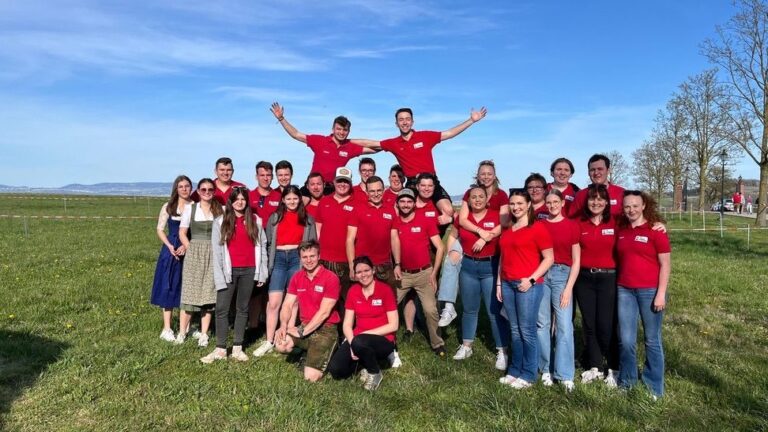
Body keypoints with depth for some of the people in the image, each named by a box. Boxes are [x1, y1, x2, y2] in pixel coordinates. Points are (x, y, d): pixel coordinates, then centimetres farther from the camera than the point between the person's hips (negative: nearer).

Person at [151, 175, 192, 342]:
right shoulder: (168, 207, 4)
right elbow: (160, 230, 4)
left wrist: (187, 246, -16)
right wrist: (170, 246, -11)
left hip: (190, 251, 0)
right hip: (171, 250, 0)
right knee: (169, 288, 1)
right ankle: (167, 329, 7)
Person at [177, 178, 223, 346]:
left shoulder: (221, 210, 5)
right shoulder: (190, 209, 5)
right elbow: (182, 233, 5)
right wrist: (191, 250, -4)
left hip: (213, 256, 0)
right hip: (194, 255, 0)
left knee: (208, 294, 3)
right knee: (189, 293, -1)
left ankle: (203, 334, 10)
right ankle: (182, 332, 9)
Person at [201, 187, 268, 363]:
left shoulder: (255, 220, 7)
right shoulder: (220, 222, 2)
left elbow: (262, 245, 6)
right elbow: (217, 250, -2)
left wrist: (262, 272, 2)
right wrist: (219, 275, -9)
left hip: (249, 270, 1)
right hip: (229, 270, -1)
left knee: (242, 308, 8)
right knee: (221, 309, -3)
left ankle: (237, 348, 15)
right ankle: (220, 349, 5)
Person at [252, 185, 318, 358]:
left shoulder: (308, 219, 9)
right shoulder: (275, 217, 11)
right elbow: (268, 242, 10)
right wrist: (269, 262, 3)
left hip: (298, 259, 0)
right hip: (278, 259, 1)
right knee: (273, 302, -5)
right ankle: (269, 341, 1)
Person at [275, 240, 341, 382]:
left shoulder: (331, 278, -13)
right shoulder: (297, 277, 7)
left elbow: (324, 312, -16)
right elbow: (287, 304, 4)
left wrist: (302, 332, -17)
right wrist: (283, 326, -15)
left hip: (325, 329, -6)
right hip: (304, 326, 6)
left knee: (311, 377, -18)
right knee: (280, 345, -23)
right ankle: (306, 351, 7)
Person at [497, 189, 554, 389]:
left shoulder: (537, 228, -6)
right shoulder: (507, 230, 14)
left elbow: (549, 258, -8)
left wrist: (531, 279, -15)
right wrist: (499, 283, 13)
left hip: (528, 285, -6)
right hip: (508, 284, 6)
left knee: (527, 331, 1)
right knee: (515, 330, 13)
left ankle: (528, 375, 12)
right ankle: (514, 370, 22)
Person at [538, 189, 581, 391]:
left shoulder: (572, 226, 1)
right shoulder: (539, 225, 6)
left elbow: (576, 261, 1)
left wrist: (568, 287, -6)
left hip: (562, 274, -2)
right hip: (541, 274, 2)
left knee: (564, 325, -5)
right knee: (542, 323, 6)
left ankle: (565, 374, 2)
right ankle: (546, 369, 18)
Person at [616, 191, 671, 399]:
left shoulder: (656, 230, -6)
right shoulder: (621, 230, 7)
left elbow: (665, 265, -7)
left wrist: (661, 294, -12)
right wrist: (618, 285, 9)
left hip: (650, 291, -3)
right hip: (625, 290, 4)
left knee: (652, 340, 8)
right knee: (626, 340, 6)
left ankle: (654, 387, 21)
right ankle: (626, 381, 23)